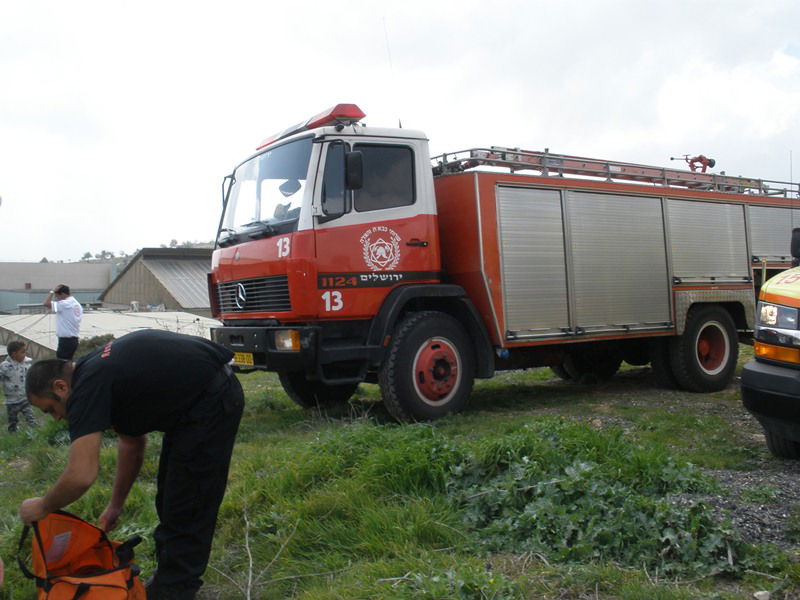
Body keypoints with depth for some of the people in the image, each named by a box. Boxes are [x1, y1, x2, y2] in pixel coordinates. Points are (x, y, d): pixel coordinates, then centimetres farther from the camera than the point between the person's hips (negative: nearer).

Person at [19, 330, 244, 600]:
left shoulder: (87, 388, -15)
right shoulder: (98, 370, 13)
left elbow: (81, 475, -22)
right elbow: (132, 443, 23)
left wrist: (42, 507, -2)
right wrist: (115, 506, 27)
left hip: (211, 401, -11)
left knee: (186, 503, 0)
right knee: (170, 496, 20)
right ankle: (170, 575, 33)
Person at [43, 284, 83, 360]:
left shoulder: (65, 304, -15)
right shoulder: (77, 304, 13)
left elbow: (46, 303, -22)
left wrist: (52, 291, -10)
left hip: (66, 340, -9)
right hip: (74, 339, 9)